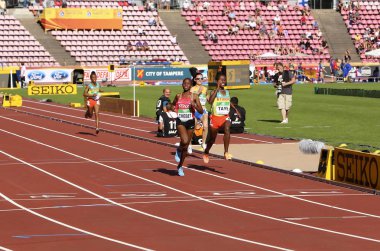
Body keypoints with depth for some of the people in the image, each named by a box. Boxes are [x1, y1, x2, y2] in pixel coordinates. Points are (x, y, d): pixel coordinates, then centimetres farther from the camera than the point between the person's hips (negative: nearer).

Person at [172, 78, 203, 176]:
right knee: (185, 141, -28)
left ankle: (180, 166, 26)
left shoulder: (194, 97, 0)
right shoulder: (178, 96, 5)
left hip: (190, 122, 1)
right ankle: (178, 150, 6)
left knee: (186, 146, 9)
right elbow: (173, 105, 23)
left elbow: (201, 111, -2)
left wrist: (194, 105, -19)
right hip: (180, 121, -1)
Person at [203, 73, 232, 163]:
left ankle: (226, 152, -32)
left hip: (225, 117, 2)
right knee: (212, 138, 13)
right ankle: (206, 153, 41)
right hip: (215, 117, -2)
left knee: (227, 129, -31)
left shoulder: (227, 92, 9)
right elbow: (210, 101, -27)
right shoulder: (214, 92, -7)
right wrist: (217, 88, -26)